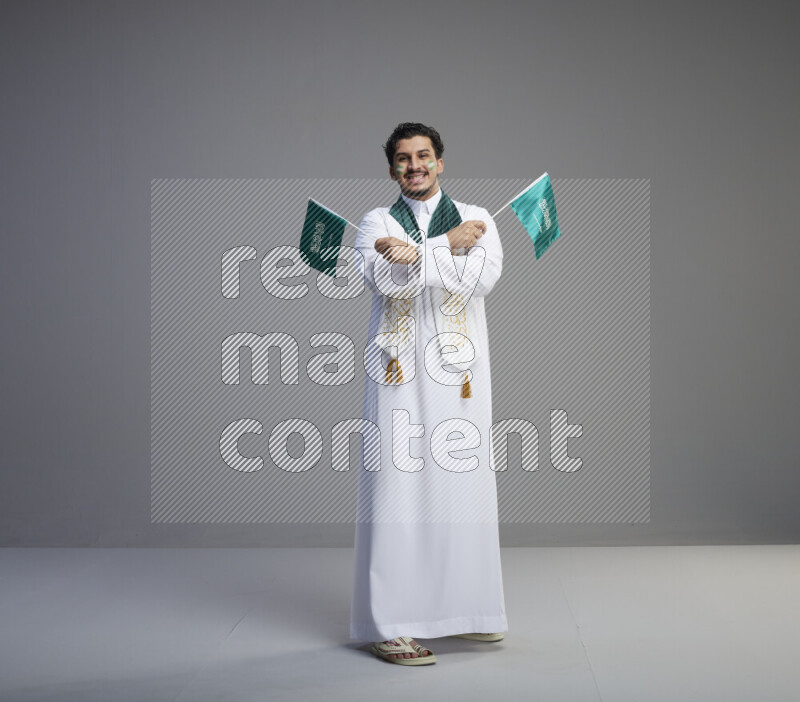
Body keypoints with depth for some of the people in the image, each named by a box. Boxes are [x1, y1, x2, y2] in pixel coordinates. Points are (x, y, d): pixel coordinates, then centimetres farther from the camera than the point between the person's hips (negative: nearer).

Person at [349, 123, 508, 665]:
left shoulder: (477, 219, 11)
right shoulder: (377, 223, 9)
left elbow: (484, 276, -10)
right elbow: (384, 278, -12)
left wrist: (415, 255, -14)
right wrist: (448, 245, -9)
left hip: (458, 373, 2)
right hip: (399, 375, -1)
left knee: (463, 487, 3)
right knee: (397, 492, -5)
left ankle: (463, 610, 18)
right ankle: (390, 624, 1)